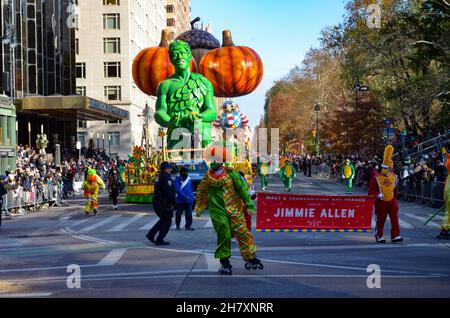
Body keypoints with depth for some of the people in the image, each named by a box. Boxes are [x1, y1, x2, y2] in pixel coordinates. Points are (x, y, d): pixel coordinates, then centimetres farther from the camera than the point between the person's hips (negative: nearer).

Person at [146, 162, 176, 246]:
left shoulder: (161, 177, 15)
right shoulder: (165, 177, -17)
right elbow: (168, 192, -22)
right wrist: (173, 202, -16)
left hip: (157, 202, 10)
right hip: (163, 203, -10)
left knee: (164, 220, 22)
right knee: (167, 220, 0)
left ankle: (151, 234, 22)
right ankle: (159, 240, 1)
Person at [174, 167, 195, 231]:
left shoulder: (189, 179, 10)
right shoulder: (177, 180, -4)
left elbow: (191, 189, 22)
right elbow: (177, 190, -16)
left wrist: (192, 196, 11)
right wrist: (185, 196, -24)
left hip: (189, 200, 3)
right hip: (180, 200, -3)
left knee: (189, 214, -2)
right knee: (179, 213, 5)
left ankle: (188, 226, 6)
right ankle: (178, 226, 22)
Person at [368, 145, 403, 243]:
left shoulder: (394, 177, 4)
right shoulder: (377, 178, -9)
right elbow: (371, 191, -9)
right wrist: (378, 195, -24)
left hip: (392, 202, 3)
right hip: (381, 202, -3)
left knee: (395, 219, -4)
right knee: (380, 220, 7)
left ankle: (395, 236, -2)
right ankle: (379, 236, 19)